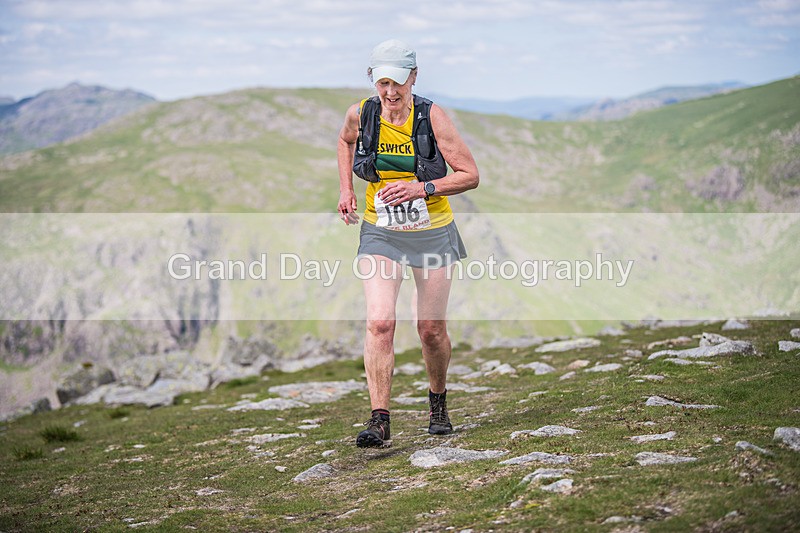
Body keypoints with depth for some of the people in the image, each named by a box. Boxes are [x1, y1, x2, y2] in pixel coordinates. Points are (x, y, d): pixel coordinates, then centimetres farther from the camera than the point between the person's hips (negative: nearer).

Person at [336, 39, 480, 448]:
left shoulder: (432, 117, -15)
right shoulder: (360, 114, -7)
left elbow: (470, 175, -12)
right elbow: (346, 141, 19)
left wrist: (422, 188, -25)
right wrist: (346, 188, 8)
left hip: (432, 233, -1)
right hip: (380, 233, 1)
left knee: (432, 330, 6)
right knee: (379, 323, -16)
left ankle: (438, 400, 33)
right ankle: (380, 421, -13)